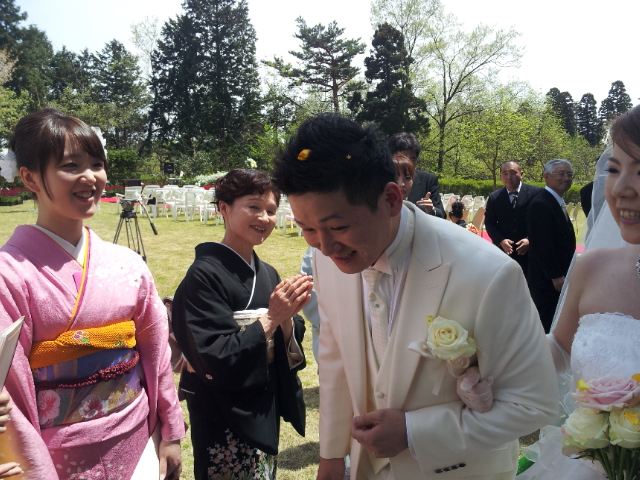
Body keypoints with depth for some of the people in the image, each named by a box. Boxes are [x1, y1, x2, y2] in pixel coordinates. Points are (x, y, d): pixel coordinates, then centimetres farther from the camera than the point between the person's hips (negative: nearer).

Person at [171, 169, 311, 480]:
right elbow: (215, 362, -22)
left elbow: (288, 350, 3)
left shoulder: (268, 274, 2)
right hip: (227, 428, -6)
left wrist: (287, 318, -16)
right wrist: (271, 317, -24)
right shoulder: (204, 275, -18)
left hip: (265, 416, 7)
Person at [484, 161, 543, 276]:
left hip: (530, 252, -1)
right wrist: (501, 241, -11)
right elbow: (489, 223, 5)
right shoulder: (494, 197, 4)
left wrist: (530, 240, -15)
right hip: (504, 252, 2)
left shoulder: (536, 193, -4)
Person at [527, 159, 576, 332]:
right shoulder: (540, 205, -18)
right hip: (548, 279, -10)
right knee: (547, 320, -2)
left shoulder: (558, 203, 14)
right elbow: (543, 245, -22)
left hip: (558, 276, 10)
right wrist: (556, 275, -20)